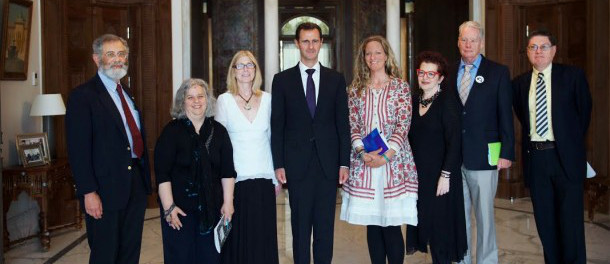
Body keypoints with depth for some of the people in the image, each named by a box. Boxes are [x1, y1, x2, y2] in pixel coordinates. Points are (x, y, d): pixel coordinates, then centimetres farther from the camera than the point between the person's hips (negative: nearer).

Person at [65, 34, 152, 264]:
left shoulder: (127, 94, 15)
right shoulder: (82, 96, -10)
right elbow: (78, 149, -15)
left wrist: (145, 179, 12)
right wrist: (88, 192, -20)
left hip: (136, 183, 7)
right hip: (106, 188, -7)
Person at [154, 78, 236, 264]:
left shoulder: (218, 131, 6)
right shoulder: (172, 131, -3)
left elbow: (227, 171, 7)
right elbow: (162, 174, -8)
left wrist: (228, 203, 1)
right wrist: (168, 207, -13)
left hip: (211, 208, 3)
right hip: (180, 208, -3)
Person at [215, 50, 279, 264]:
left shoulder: (267, 99, 7)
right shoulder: (224, 100, 0)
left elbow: (272, 138, 10)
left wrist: (277, 176, 9)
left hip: (264, 177, 2)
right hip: (236, 178, -2)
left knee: (263, 237, 6)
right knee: (238, 236, 3)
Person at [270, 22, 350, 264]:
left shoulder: (336, 79, 8)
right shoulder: (282, 80, 4)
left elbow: (343, 123, 6)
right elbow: (277, 125, 3)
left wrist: (344, 162, 0)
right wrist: (278, 164, -4)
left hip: (328, 162, 1)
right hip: (297, 163, -1)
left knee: (325, 224, 8)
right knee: (300, 224, 6)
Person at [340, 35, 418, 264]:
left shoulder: (400, 86, 3)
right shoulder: (356, 88, 11)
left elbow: (403, 125, -4)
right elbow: (353, 125, 7)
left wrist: (386, 155, -14)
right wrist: (362, 152, -9)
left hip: (394, 161, -3)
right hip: (364, 163, 3)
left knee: (391, 224, -4)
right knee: (372, 223, 8)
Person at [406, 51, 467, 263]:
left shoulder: (448, 101, -9)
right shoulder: (414, 100, 9)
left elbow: (454, 141, -14)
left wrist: (445, 175, -18)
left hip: (439, 175, -5)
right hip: (416, 173, 6)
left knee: (440, 226, 2)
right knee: (421, 220, 10)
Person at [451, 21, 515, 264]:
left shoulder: (498, 72, 2)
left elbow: (505, 116, -1)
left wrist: (506, 153, -7)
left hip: (483, 155, -3)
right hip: (453, 156, 3)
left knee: (484, 215, 4)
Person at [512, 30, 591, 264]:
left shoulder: (573, 76, -1)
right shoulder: (520, 83, 8)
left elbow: (584, 112, 7)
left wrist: (571, 144, 9)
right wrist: (532, 142, 10)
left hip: (565, 157, -3)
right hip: (534, 157, 3)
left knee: (570, 220, 0)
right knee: (545, 221, 10)